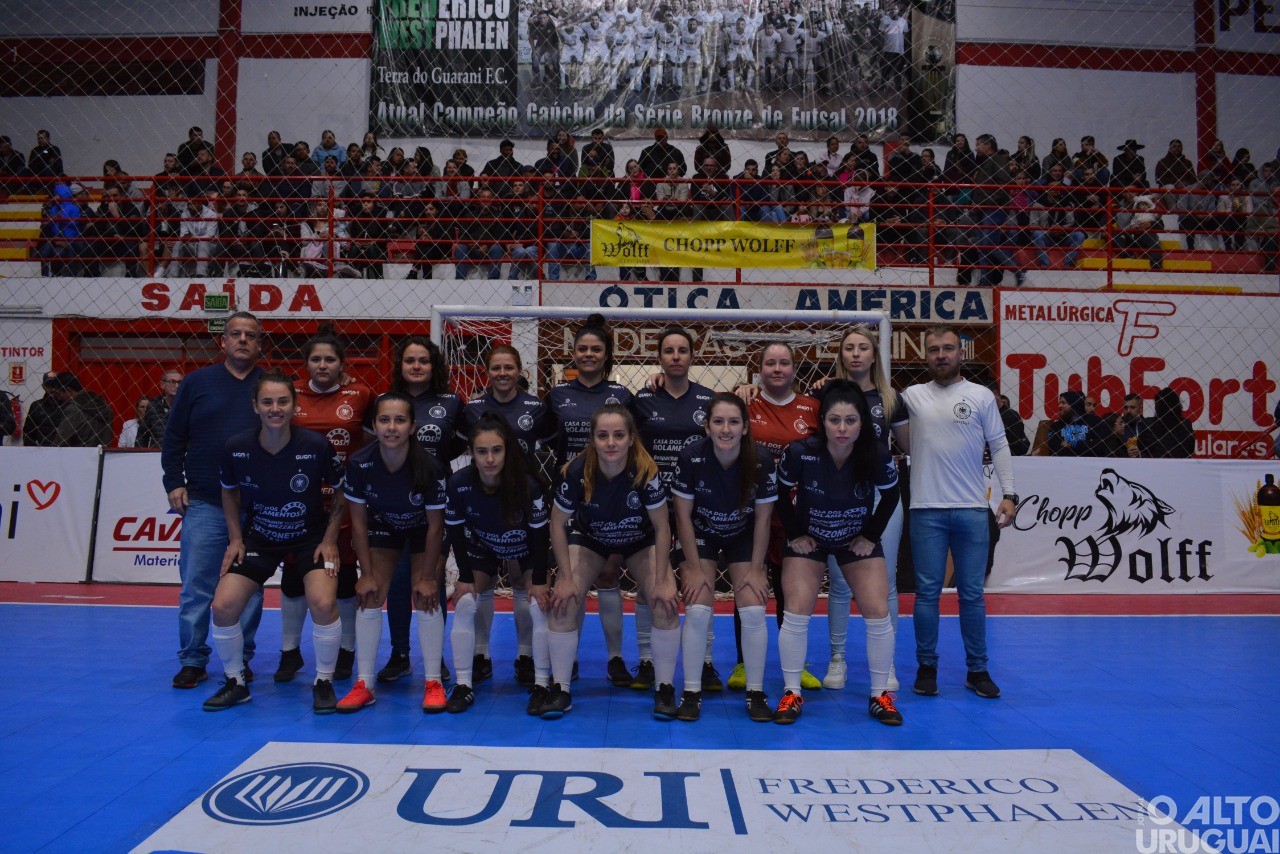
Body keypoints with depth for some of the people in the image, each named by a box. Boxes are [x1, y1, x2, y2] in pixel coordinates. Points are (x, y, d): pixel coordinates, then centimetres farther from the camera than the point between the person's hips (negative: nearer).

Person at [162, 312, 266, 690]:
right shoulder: (198, 382, 8)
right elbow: (174, 437, 10)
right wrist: (174, 483, 3)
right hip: (204, 503, 0)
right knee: (197, 586, 1)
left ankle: (240, 660, 18)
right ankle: (192, 660, 14)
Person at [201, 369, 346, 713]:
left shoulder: (316, 446, -21)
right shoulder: (236, 447, -14)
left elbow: (343, 491, -5)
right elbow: (229, 490, 7)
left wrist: (329, 539, -8)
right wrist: (235, 538, 1)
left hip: (311, 537, -2)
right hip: (258, 539, 3)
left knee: (323, 603, -23)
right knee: (224, 606, -10)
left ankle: (324, 682, 2)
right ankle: (235, 683, 16)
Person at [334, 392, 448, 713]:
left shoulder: (429, 466, -34)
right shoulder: (359, 463, -27)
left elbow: (435, 525, -21)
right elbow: (359, 521, -14)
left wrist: (428, 577, -17)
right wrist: (367, 574, -12)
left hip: (423, 529, -2)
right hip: (383, 526, 2)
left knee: (426, 597, -12)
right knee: (369, 597, -7)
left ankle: (433, 682, -1)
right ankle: (364, 684, 3)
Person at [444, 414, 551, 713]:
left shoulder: (527, 484, -33)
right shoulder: (458, 484, -28)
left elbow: (540, 533, -21)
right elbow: (456, 533, -13)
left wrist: (539, 581, -17)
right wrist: (466, 577, -11)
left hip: (525, 551, -2)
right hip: (482, 550, 2)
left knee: (539, 606, -17)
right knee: (464, 604, -12)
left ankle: (542, 684, -2)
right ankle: (463, 685, 0)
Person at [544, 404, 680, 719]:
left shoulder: (646, 471, -32)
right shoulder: (577, 472, -30)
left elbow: (662, 527, -20)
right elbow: (558, 523, -15)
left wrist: (662, 581, -20)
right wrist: (566, 577, -16)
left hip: (640, 542, 0)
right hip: (590, 540, 1)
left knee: (666, 604, -18)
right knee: (563, 602, -16)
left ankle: (665, 688, 1)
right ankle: (560, 689, 1)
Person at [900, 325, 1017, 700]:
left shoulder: (982, 396, 6)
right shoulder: (912, 395, 7)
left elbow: (999, 446, 6)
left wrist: (1008, 493, -2)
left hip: (973, 510, 0)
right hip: (927, 510, 0)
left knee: (972, 594, 7)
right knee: (927, 592, 5)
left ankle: (977, 670, 19)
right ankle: (927, 667, 18)